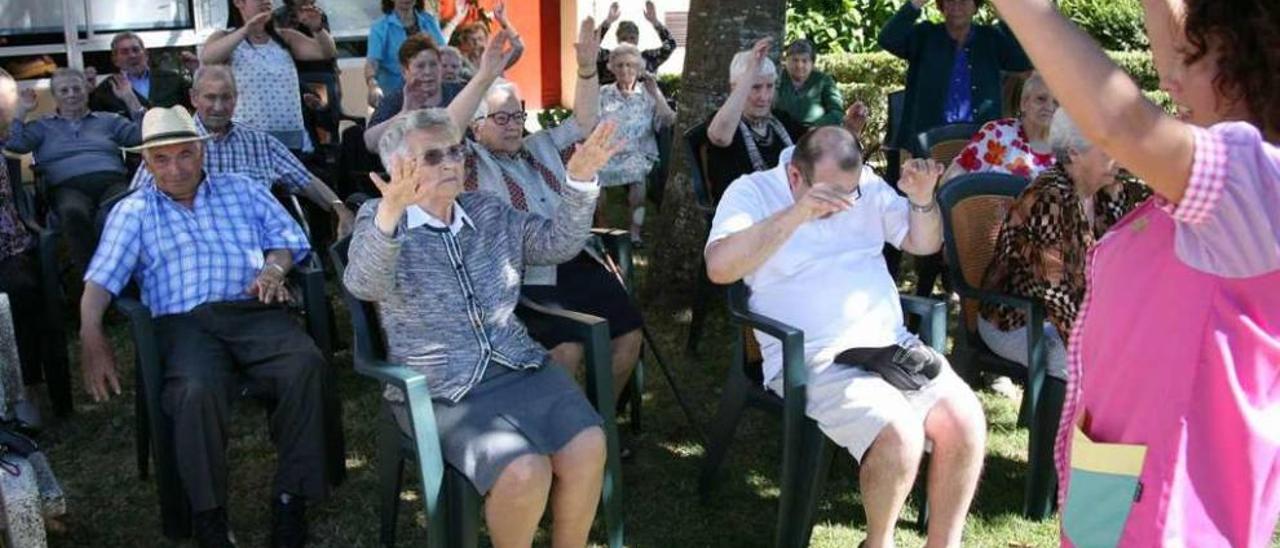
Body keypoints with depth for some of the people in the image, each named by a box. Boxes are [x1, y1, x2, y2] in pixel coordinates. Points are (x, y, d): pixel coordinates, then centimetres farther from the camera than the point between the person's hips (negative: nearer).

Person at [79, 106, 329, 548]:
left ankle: (290, 498, -21)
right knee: (196, 391, -35)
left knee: (305, 364, -31)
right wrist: (91, 336, -11)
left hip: (253, 311, 2)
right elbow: (102, 278, 6)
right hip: (185, 321, -1)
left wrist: (274, 268, -3)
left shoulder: (241, 189, 23)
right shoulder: (133, 211, 18)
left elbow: (289, 238, 20)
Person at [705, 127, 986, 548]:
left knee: (966, 420, -15)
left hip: (892, 342, 6)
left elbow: (924, 243, 17)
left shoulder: (864, 184, 12)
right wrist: (797, 213, -28)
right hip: (814, 358, -6)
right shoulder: (752, 192, -3)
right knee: (899, 436, -27)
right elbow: (719, 267, -21)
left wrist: (922, 199, -5)